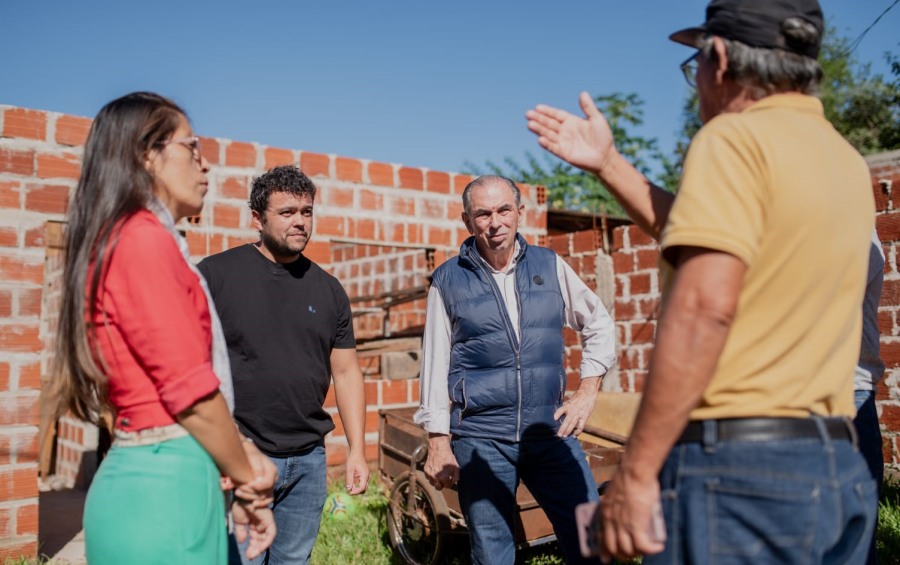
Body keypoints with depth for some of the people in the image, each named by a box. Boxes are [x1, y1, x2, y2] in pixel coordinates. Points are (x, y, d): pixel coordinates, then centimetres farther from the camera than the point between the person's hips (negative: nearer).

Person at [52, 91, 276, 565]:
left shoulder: (132, 238, 16)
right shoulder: (143, 237, -14)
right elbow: (190, 390, -18)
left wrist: (237, 480, 10)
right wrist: (246, 479, -3)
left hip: (161, 475, 9)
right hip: (165, 481, -9)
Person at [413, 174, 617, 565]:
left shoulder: (550, 266, 4)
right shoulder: (448, 279, 0)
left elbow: (599, 326, 14)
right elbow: (434, 362, 1)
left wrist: (587, 390, 5)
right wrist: (438, 441, -2)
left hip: (550, 430, 2)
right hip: (480, 437, -1)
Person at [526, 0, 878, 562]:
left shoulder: (735, 137, -10)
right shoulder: (847, 161, 14)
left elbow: (703, 309, -22)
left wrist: (635, 470, -18)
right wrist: (607, 163, 25)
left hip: (738, 461, -8)